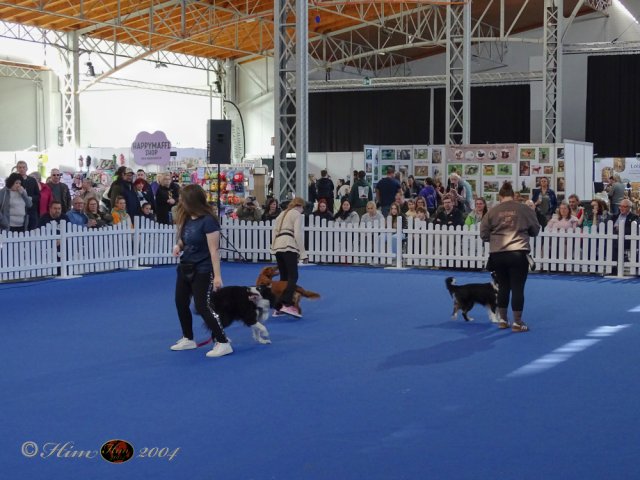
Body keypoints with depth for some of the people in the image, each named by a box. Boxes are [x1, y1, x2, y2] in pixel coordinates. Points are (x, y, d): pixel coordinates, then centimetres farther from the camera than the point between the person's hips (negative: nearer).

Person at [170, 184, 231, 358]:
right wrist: (178, 246, -5)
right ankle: (188, 339, 32)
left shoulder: (208, 221, -21)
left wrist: (217, 275, -25)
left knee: (203, 306, -10)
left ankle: (223, 343, -3)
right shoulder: (186, 218, 3)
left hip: (202, 270, -9)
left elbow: (214, 250, -22)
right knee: (181, 303, 16)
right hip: (185, 267, 9)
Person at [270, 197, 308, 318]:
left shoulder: (282, 214, 28)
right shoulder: (297, 214, 6)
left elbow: (274, 232, 20)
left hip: (277, 246, 8)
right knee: (293, 276, -12)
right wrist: (302, 253, -5)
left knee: (284, 277, 12)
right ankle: (287, 304, -29)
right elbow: (298, 234, -6)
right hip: (288, 246, -8)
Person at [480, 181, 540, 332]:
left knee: (503, 287, 16)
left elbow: (483, 234, 8)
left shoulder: (492, 211, 4)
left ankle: (502, 320, 25)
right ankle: (517, 323, 7)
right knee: (517, 288, 3)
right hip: (518, 254, -2)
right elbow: (535, 230, 11)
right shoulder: (525, 209, 2)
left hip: (497, 255, 3)